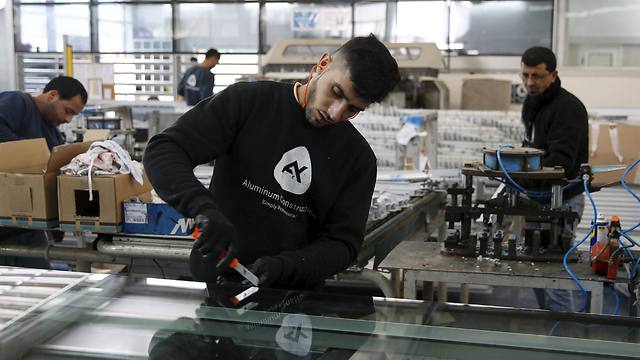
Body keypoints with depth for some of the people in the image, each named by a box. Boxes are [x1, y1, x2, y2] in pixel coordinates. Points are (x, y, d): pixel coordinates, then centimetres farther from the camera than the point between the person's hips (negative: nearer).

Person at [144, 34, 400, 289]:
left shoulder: (359, 158, 4)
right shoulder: (248, 101, -3)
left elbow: (343, 242, 1)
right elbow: (163, 151, -8)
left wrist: (283, 267, -17)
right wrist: (204, 208, -26)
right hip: (213, 283, -3)